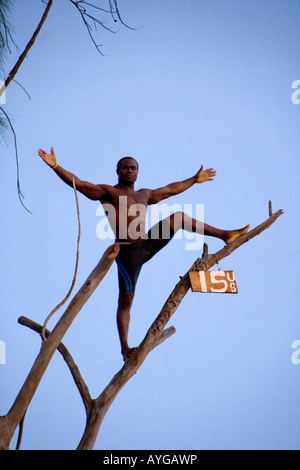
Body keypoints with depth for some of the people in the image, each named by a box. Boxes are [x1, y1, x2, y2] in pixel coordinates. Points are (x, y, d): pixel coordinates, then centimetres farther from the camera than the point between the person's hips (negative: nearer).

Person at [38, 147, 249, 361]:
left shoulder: (144, 194, 21)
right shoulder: (107, 192, 3)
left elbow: (170, 189, 35)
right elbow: (79, 184, -9)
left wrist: (195, 180, 44)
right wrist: (56, 167, -21)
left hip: (148, 245, 6)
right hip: (128, 252, -6)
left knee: (179, 216, 13)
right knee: (125, 300, -10)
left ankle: (224, 235, 21)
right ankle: (125, 348, -4)